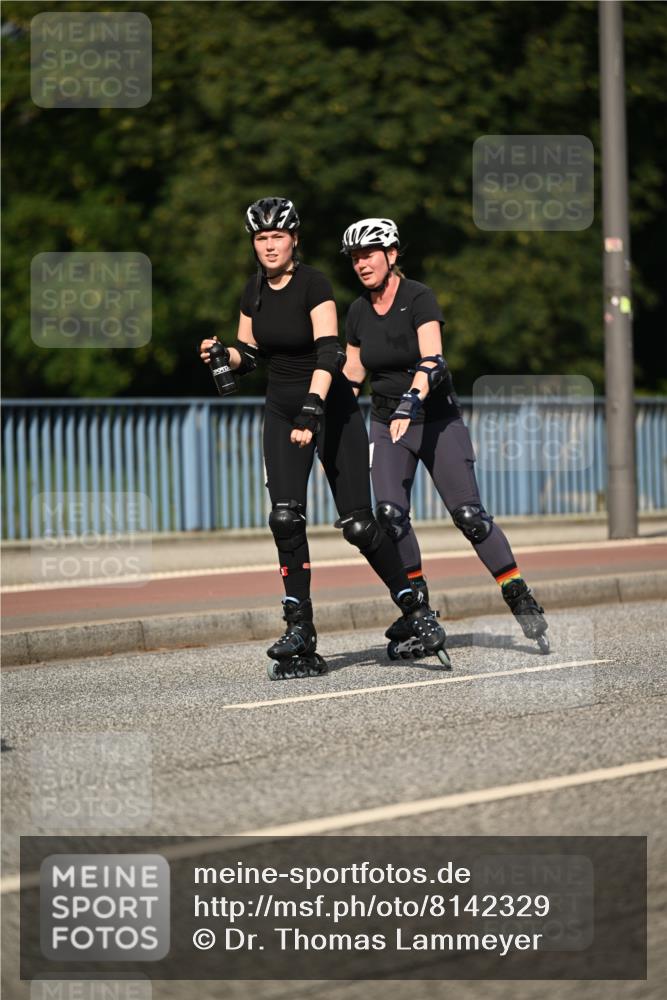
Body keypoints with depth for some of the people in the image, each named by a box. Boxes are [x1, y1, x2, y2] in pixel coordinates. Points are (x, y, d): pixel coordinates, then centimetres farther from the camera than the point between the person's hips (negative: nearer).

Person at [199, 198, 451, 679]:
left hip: (332, 409, -5)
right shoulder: (255, 291, 2)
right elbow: (248, 355, 12)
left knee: (358, 523, -8)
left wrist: (311, 411, -38)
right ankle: (300, 632, -7)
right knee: (286, 519, -11)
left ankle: (416, 609, 11)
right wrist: (222, 354, -10)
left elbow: (328, 353, -27)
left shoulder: (313, 284, -17)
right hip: (282, 412, 5)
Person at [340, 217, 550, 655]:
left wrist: (410, 403, -41)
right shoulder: (359, 312, 5)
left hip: (438, 421, -4)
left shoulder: (419, 298, -13)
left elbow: (431, 359, -27)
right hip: (387, 423, 4)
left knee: (469, 515, -8)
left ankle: (522, 601, 5)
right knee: (390, 513, -14)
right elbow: (352, 374, 16)